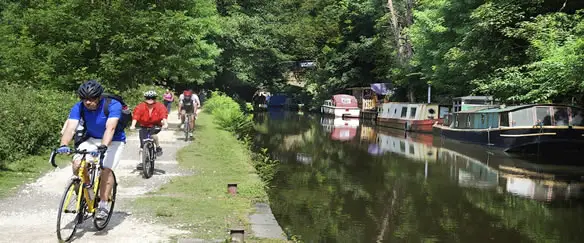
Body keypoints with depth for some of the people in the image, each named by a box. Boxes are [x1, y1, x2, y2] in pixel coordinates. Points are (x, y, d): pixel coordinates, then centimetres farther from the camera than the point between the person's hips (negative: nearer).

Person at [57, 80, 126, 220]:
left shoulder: (113, 105, -26)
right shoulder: (78, 107, -16)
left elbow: (110, 128, -39)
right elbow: (70, 127, -29)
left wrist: (103, 146, -54)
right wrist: (63, 145, -47)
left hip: (113, 141, -3)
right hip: (92, 139, 4)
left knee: (106, 169, -24)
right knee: (77, 163, -20)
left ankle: (103, 205, -12)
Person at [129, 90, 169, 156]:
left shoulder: (160, 106, -16)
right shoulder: (140, 107, -17)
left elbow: (164, 116, -29)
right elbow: (135, 117, -27)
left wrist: (165, 124, -48)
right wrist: (133, 125, -44)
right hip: (144, 126, 1)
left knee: (153, 135, -31)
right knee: (143, 144, -1)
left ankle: (158, 147, -4)